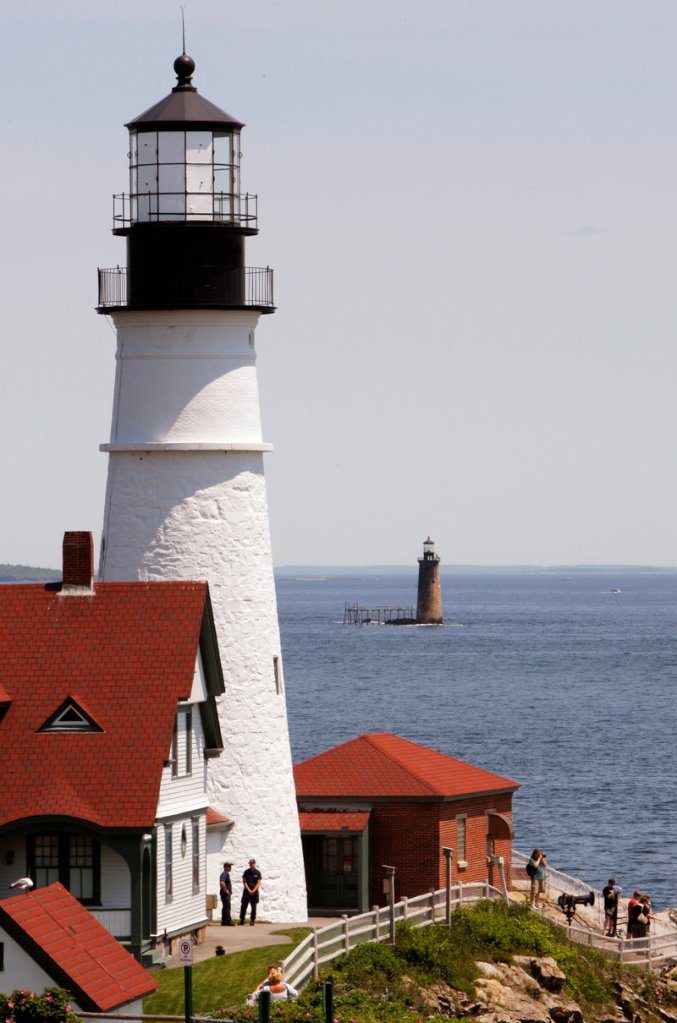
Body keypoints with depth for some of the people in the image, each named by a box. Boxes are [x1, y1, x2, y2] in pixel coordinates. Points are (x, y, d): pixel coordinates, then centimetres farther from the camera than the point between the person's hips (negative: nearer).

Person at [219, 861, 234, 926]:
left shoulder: (226, 874, 17)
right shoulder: (224, 874, -15)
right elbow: (222, 883, -30)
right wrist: (225, 890, -21)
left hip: (227, 893, 10)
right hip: (225, 893, -10)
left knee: (225, 907, 11)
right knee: (227, 907, -11)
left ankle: (224, 921, 14)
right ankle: (228, 921, -12)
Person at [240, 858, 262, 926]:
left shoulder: (258, 873, 1)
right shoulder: (246, 872, 2)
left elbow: (259, 883, -2)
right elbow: (244, 882, 0)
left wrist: (253, 891, -12)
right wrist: (249, 890, -10)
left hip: (254, 892, 0)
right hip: (247, 891, 0)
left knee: (254, 907, 1)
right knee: (243, 906, -3)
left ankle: (252, 921, 6)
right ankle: (242, 921, 0)